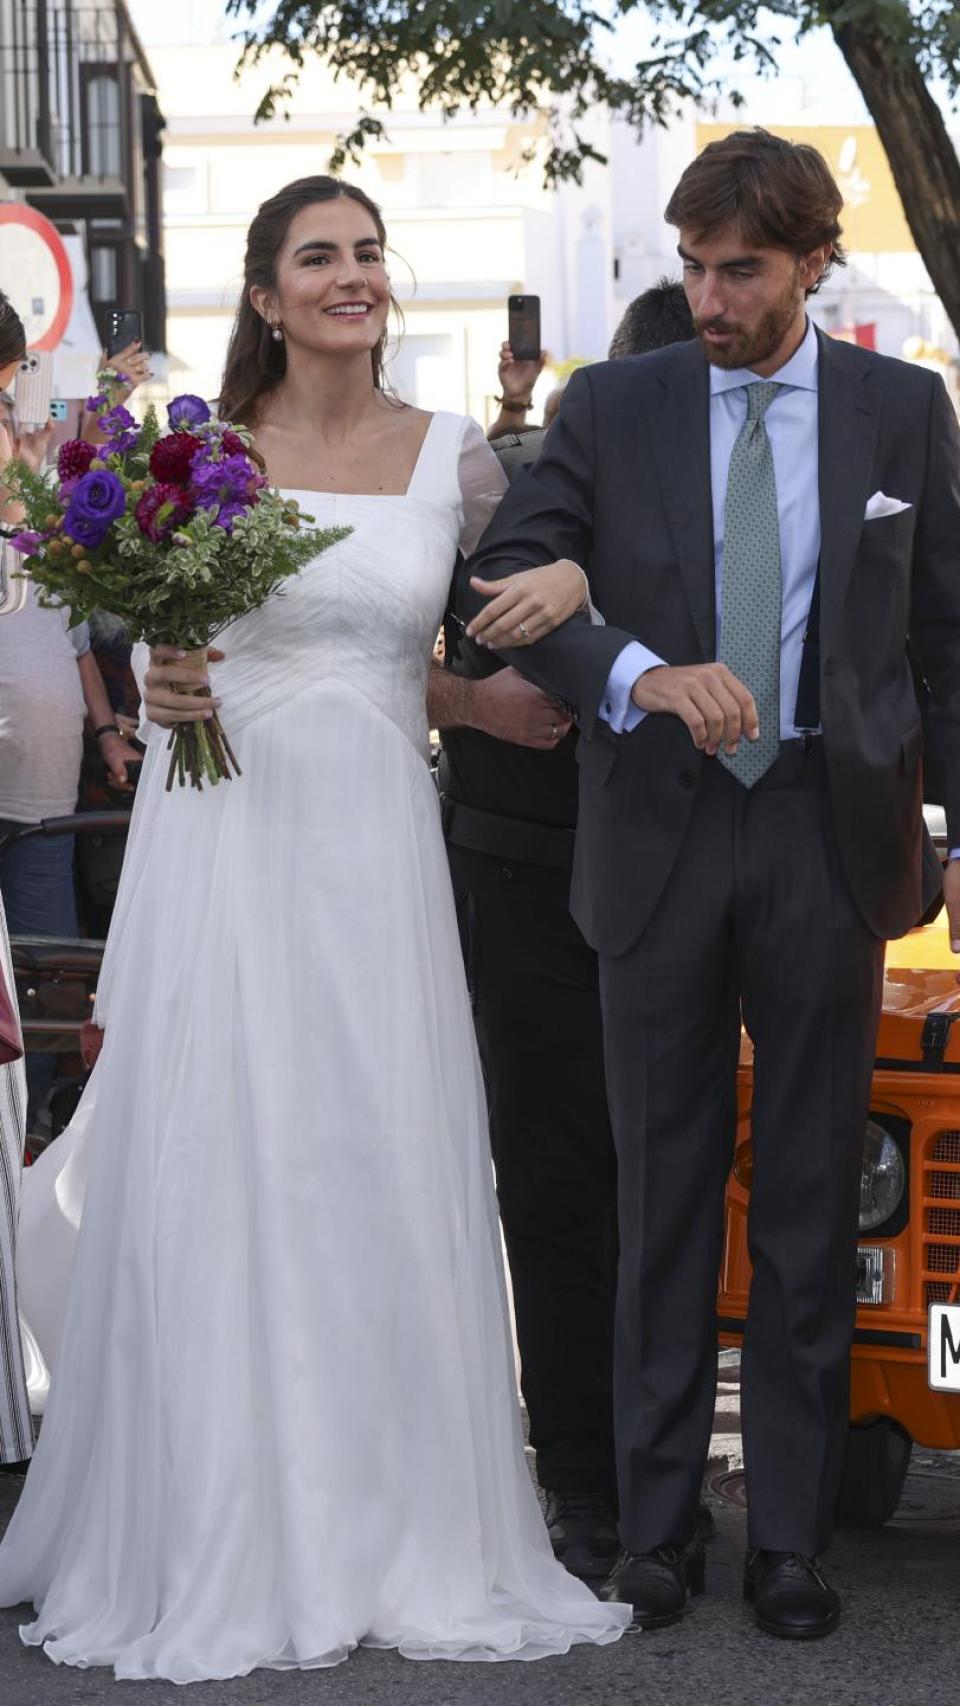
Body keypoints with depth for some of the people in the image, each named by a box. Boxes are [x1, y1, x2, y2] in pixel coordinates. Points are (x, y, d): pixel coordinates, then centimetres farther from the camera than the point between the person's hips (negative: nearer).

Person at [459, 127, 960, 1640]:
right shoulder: (612, 407, 3)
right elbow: (500, 581, -6)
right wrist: (644, 675, -22)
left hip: (830, 838, 0)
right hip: (659, 838, 0)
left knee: (814, 1200, 6)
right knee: (665, 1191, 7)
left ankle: (791, 1533, 16)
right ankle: (656, 1523, 17)